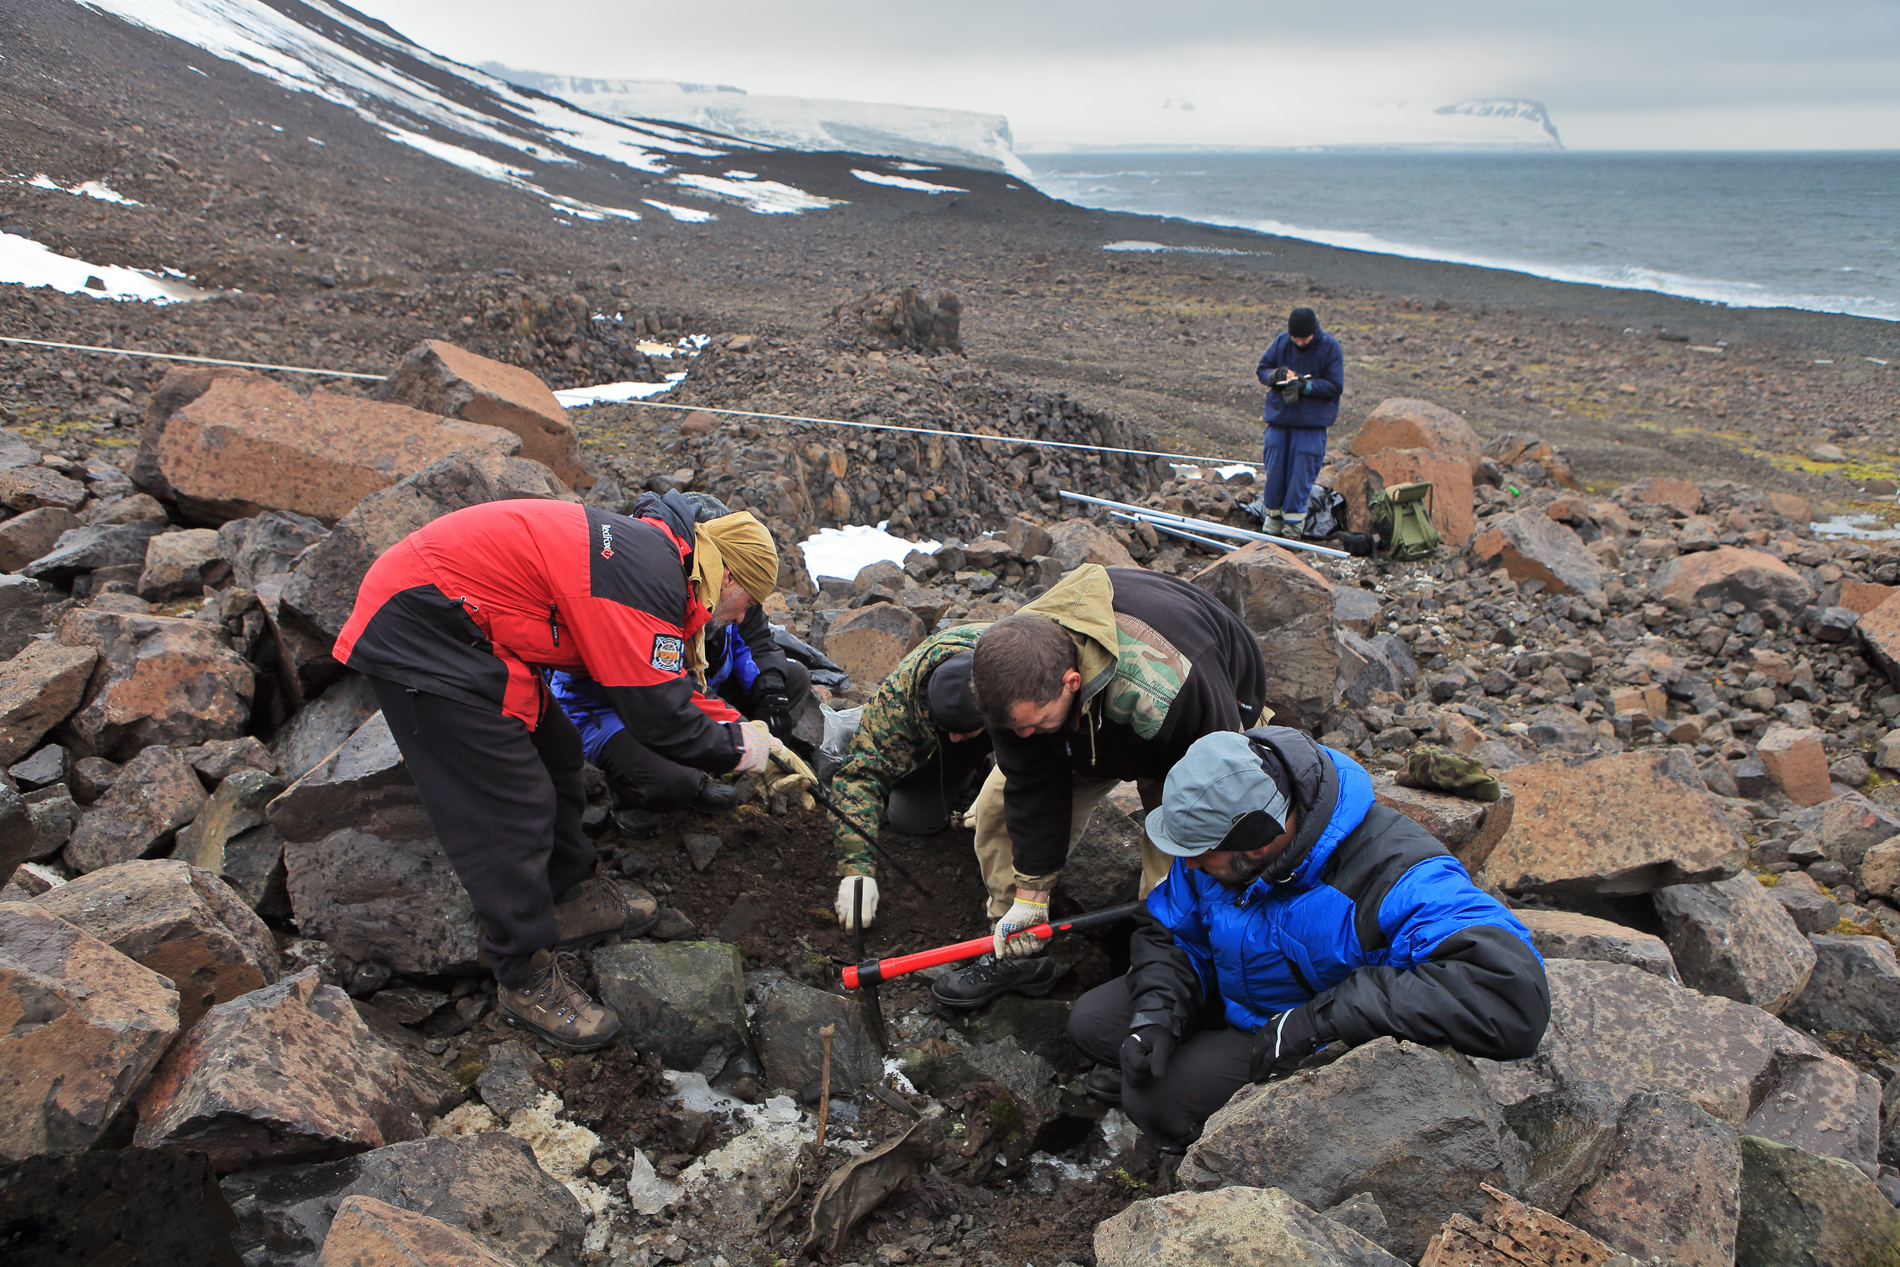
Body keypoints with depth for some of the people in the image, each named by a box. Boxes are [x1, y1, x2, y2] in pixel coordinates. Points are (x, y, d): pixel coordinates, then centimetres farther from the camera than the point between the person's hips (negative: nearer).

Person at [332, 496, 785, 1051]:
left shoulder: (652, 548, 11)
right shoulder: (649, 583, -21)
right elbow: (659, 717, -18)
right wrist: (737, 746, 1)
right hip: (414, 635, -11)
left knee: (554, 749, 18)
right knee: (510, 807, -7)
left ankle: (574, 899, 33)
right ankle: (526, 982, 6)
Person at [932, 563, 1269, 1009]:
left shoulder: (1164, 688, -49)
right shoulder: (1013, 672, -32)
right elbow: (1031, 784, -18)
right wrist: (1030, 892, -15)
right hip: (1087, 726, 5)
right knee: (1000, 804, -3)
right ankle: (1017, 956, 10)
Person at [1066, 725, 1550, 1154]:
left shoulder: (1395, 874, -39)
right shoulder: (1217, 834, -16)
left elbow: (1513, 996, -52)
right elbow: (1169, 932, 1)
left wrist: (1322, 1014, -48)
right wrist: (1157, 1011, -21)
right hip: (1229, 1000, 7)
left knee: (1155, 1102, -20)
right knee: (1091, 1022, -1)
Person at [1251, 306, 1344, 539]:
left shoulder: (1330, 347, -7)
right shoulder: (1281, 343, 1)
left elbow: (1335, 387, -8)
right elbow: (1261, 370, 8)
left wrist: (1305, 385, -21)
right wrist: (1277, 374, -14)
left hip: (1311, 424, -3)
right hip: (1279, 417, 3)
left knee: (1301, 473, -2)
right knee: (1275, 468, 6)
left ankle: (1293, 522, 9)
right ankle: (1272, 514, 21)